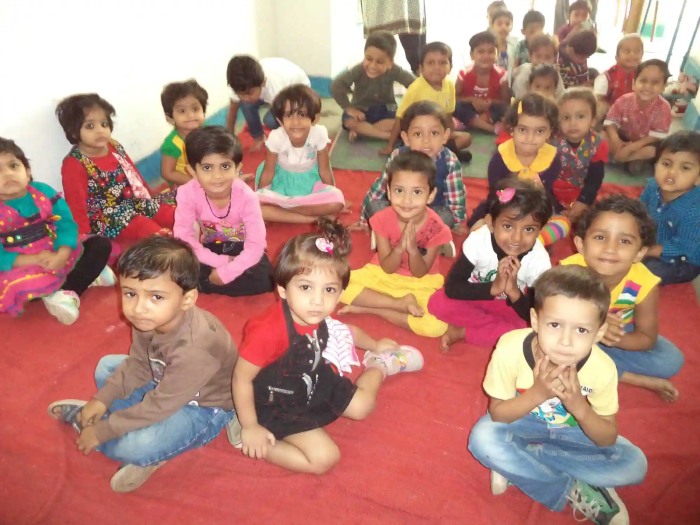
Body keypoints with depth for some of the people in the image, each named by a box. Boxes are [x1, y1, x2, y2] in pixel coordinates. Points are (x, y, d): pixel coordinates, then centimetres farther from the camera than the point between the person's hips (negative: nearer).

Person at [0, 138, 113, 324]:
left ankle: (67, 292, -17)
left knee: (101, 244, -8)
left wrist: (61, 255, -25)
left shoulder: (44, 191, -2)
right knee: (15, 284, -36)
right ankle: (87, 275, -20)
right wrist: (35, 259, -27)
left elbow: (66, 224, -8)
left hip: (60, 256, 4)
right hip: (23, 267, -4)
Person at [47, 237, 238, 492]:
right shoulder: (148, 320, -18)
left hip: (202, 408, -7)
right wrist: (101, 400, -7)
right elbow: (137, 366, 1)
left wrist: (101, 431, -18)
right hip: (165, 384, 7)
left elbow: (158, 407, -28)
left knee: (136, 447, -27)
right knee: (106, 367, 9)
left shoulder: (193, 349, -39)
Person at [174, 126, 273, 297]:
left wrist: (225, 273, -29)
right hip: (211, 249, 1)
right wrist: (221, 262, -26)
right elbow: (183, 235, -21)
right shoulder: (187, 193, -24)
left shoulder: (246, 197, -28)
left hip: (241, 249, 0)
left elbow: (255, 245, -26)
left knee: (263, 279, -25)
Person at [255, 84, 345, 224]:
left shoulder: (319, 134, -27)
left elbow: (324, 170, -11)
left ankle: (280, 209, -18)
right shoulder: (276, 137, -27)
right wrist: (259, 198, -5)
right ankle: (311, 218, -23)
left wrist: (333, 195, -3)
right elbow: (268, 172, -11)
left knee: (336, 202, -28)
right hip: (282, 181, -1)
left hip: (310, 181, 1)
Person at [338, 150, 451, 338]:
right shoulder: (383, 219, -18)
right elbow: (387, 268, -13)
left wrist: (413, 249, -34)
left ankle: (368, 308, -17)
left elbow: (419, 273, -14)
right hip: (384, 275, 1)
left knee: (438, 324, -29)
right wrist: (400, 248, -34)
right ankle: (401, 303, -16)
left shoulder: (435, 227, -21)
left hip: (421, 284, -1)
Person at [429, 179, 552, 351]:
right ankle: (494, 329, -12)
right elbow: (451, 287, -27)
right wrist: (493, 288, -38)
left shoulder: (540, 260, -25)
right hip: (474, 296, -1)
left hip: (512, 306, 1)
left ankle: (462, 331, -14)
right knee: (438, 303, -28)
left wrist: (513, 291, -38)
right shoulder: (477, 240, -28)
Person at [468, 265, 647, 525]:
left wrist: (580, 408, -36)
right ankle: (572, 492, -14)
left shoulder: (602, 368, -26)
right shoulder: (510, 350, -32)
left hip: (574, 431, 3)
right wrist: (537, 394, -38)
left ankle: (516, 465, -15)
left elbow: (608, 439, -15)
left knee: (634, 465, -17)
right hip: (523, 423, -2)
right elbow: (496, 414, -19)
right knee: (483, 438, -31)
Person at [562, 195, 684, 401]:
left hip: (622, 334, 1)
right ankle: (637, 379, -14)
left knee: (671, 361, -15)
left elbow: (647, 337, -14)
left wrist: (615, 339, -34)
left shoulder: (644, 285, -27)